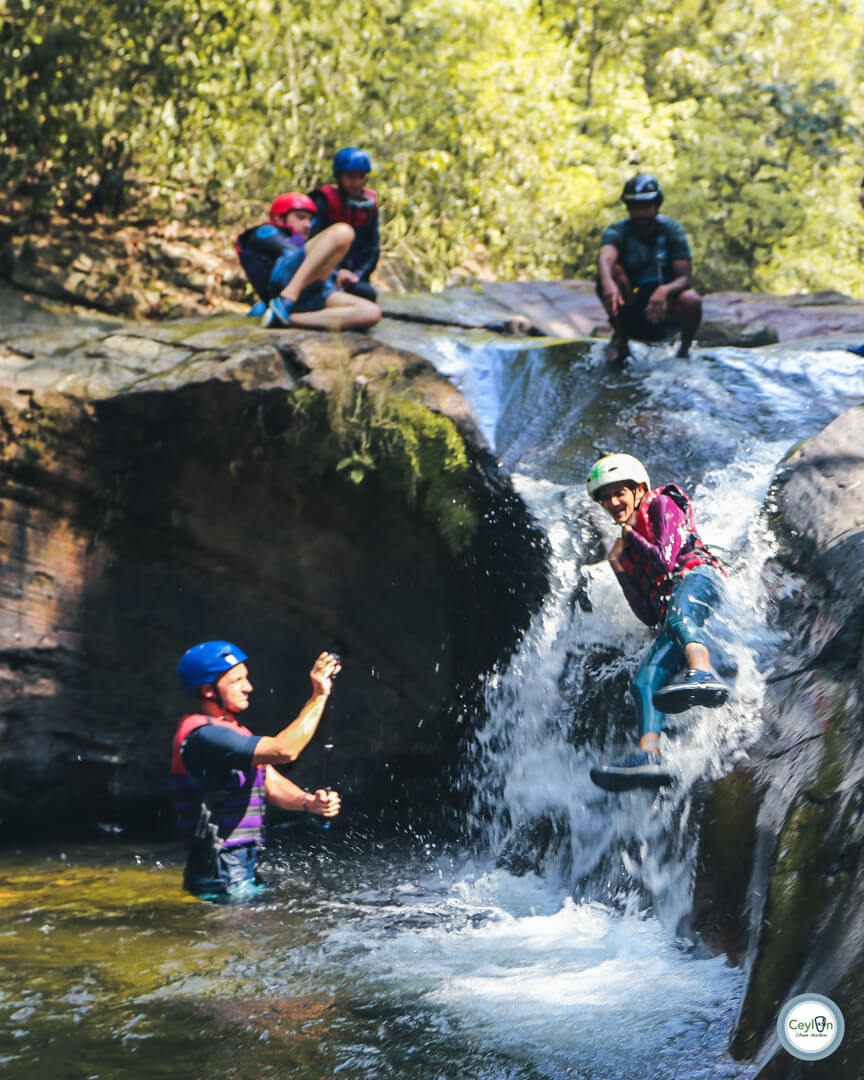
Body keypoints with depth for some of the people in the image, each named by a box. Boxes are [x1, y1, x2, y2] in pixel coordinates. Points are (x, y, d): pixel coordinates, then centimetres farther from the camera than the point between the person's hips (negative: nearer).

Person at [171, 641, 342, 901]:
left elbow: (273, 785, 10)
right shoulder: (203, 736, -18)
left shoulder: (233, 731, 17)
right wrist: (319, 696, -20)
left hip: (243, 872, 10)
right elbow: (283, 750, -28)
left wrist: (309, 802, -10)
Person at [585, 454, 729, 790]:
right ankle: (648, 756, -34)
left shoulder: (662, 505, 13)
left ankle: (703, 675, -68)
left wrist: (631, 536, 9)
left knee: (678, 614, -41)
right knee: (645, 681, -16)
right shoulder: (625, 547, 28)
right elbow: (648, 616, 18)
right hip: (669, 615, 7)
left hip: (697, 576, -7)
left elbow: (666, 561, -6)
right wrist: (618, 568, 12)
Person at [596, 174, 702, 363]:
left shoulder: (672, 230, -5)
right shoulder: (617, 232, -7)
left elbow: (684, 278, -16)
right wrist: (608, 284, -55)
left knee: (691, 301, -33)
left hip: (666, 315, 0)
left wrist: (664, 290, -40)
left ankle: (684, 351, -3)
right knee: (613, 271, -26)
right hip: (629, 316, 0)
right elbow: (605, 259, -31)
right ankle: (620, 339, -11)